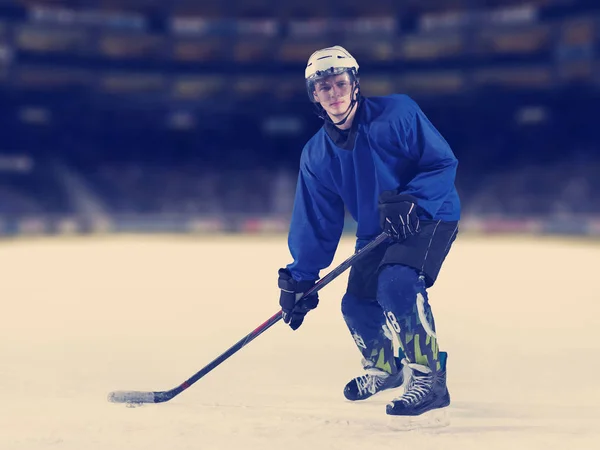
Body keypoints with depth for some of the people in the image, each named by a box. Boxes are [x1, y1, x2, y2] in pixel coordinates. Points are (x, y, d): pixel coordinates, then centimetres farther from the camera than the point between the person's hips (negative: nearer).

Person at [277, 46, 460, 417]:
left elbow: (443, 163, -18)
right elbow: (316, 221, 2)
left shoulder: (397, 114, -19)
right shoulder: (317, 155, -4)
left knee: (397, 283, -30)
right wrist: (300, 278, -2)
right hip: (376, 232, 6)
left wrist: (412, 202, -33)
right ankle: (383, 366, 37)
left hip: (431, 216, -6)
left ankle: (429, 379, -21)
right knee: (357, 305, 6)